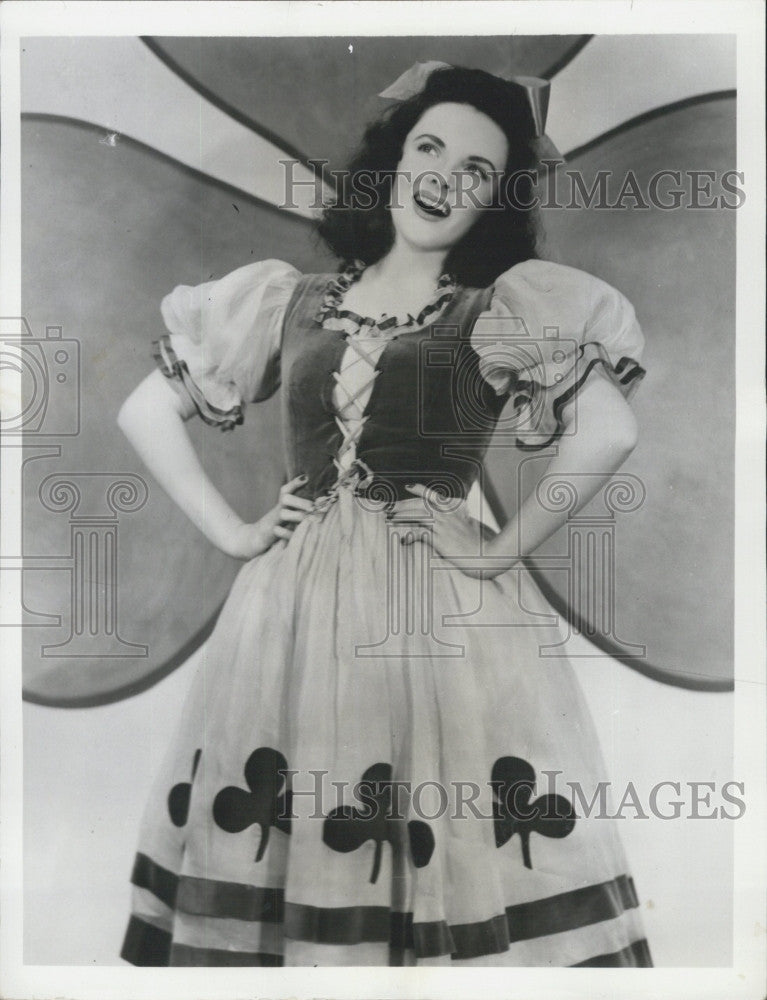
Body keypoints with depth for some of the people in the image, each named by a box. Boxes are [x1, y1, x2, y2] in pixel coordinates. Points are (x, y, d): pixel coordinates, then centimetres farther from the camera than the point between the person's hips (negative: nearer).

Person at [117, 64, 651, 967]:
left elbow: (609, 431, -12)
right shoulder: (290, 300, 12)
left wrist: (503, 548, -10)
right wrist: (230, 532, 5)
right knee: (274, 859, 7)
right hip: (293, 603, 3)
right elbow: (144, 411, 13)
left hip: (445, 610, -2)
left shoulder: (509, 306, 3)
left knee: (458, 875, 0)